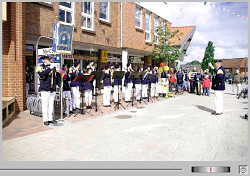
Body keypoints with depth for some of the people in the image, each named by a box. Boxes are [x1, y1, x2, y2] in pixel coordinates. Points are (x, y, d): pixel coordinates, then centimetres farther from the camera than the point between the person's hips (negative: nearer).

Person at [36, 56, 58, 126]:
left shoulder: (52, 67, 16)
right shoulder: (40, 67, 1)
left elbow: (56, 76, 25)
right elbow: (41, 74, -20)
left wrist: (57, 83, 11)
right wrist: (49, 69, -22)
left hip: (53, 89, 5)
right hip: (45, 89, -5)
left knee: (51, 104, 8)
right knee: (45, 105, -2)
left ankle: (50, 118, 15)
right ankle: (45, 119, 6)